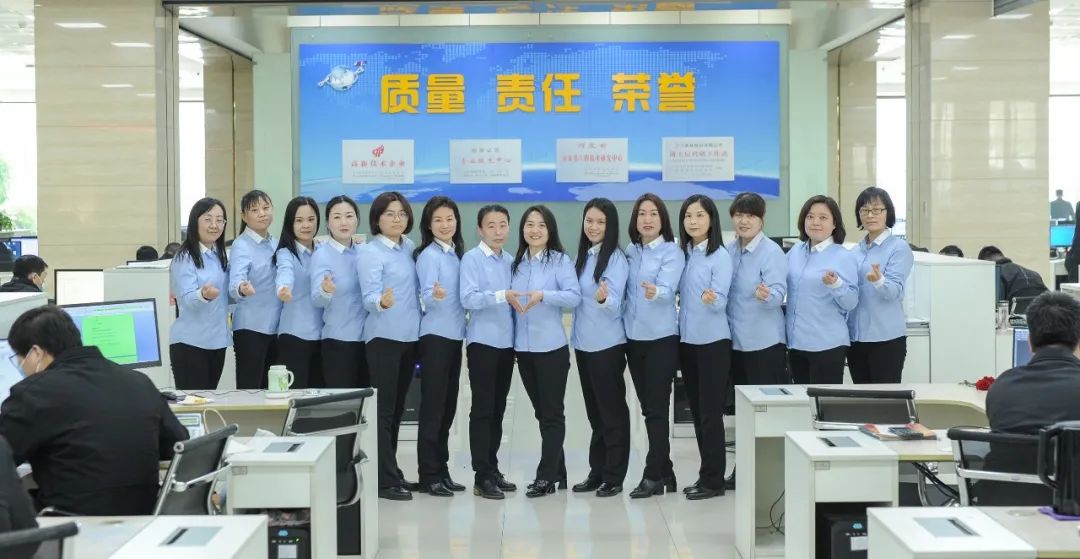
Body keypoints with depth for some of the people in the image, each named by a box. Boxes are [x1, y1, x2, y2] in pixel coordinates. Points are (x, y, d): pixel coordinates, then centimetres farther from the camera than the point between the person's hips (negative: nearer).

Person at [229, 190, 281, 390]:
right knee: (249, 388, -6)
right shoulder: (242, 245, -11)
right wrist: (242, 289, -49)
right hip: (250, 327, -7)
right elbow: (235, 280, -28)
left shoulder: (275, 244, 10)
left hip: (275, 326, 7)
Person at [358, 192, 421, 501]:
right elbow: (369, 296, -19)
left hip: (409, 336, 7)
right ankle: (385, 479, -1)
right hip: (383, 337, -7)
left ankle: (392, 472, 21)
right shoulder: (370, 253, -8)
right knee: (383, 409, -4)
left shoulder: (410, 247, 11)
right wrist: (382, 302, -39)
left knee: (397, 408, 13)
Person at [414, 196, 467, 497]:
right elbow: (427, 298, -19)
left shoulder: (458, 253, 11)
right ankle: (429, 475, 1)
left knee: (448, 407, 9)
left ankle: (441, 470, 16)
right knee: (432, 407, -4)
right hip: (434, 337, -7)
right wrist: (435, 295, -39)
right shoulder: (428, 255, -9)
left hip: (454, 336, 7)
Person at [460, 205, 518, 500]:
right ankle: (482, 476, 1)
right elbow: (468, 298, -19)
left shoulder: (510, 261, 11)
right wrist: (500, 296, -29)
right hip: (482, 342, -6)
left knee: (498, 409, 11)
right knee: (482, 409, -3)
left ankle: (493, 468, 20)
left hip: (507, 342, 6)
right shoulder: (472, 258, -7)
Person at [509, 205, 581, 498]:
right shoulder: (516, 263, 11)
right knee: (541, 412, 13)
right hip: (523, 347, 6)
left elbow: (574, 296, -19)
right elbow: (510, 297, 16)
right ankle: (557, 470, 22)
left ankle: (546, 476, 4)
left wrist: (543, 295, -29)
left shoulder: (561, 261, -7)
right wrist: (508, 296, -4)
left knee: (552, 412, 0)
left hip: (552, 347, -6)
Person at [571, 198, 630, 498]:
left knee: (612, 410, 0)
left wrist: (604, 298, -41)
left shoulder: (616, 258, -12)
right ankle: (597, 471, 22)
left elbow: (614, 302, -21)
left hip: (607, 344, -7)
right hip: (583, 342, 7)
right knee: (594, 410, 14)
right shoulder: (582, 256, 9)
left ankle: (614, 477, 6)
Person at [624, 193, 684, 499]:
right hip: (633, 337, 6)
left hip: (661, 338, -6)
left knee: (657, 408, -5)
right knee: (648, 408, 10)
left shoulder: (672, 252, -8)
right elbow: (626, 290, 13)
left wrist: (655, 292, -43)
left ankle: (653, 475, 1)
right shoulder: (630, 251, 9)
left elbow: (667, 289, -23)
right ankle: (664, 472, 19)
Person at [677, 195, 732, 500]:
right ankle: (707, 474, 20)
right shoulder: (681, 253, 7)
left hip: (713, 342, -7)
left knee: (711, 411, -3)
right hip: (686, 340, 7)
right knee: (696, 410, 11)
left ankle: (713, 479, 4)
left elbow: (721, 301, -17)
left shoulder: (720, 256, -10)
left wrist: (711, 299, -37)